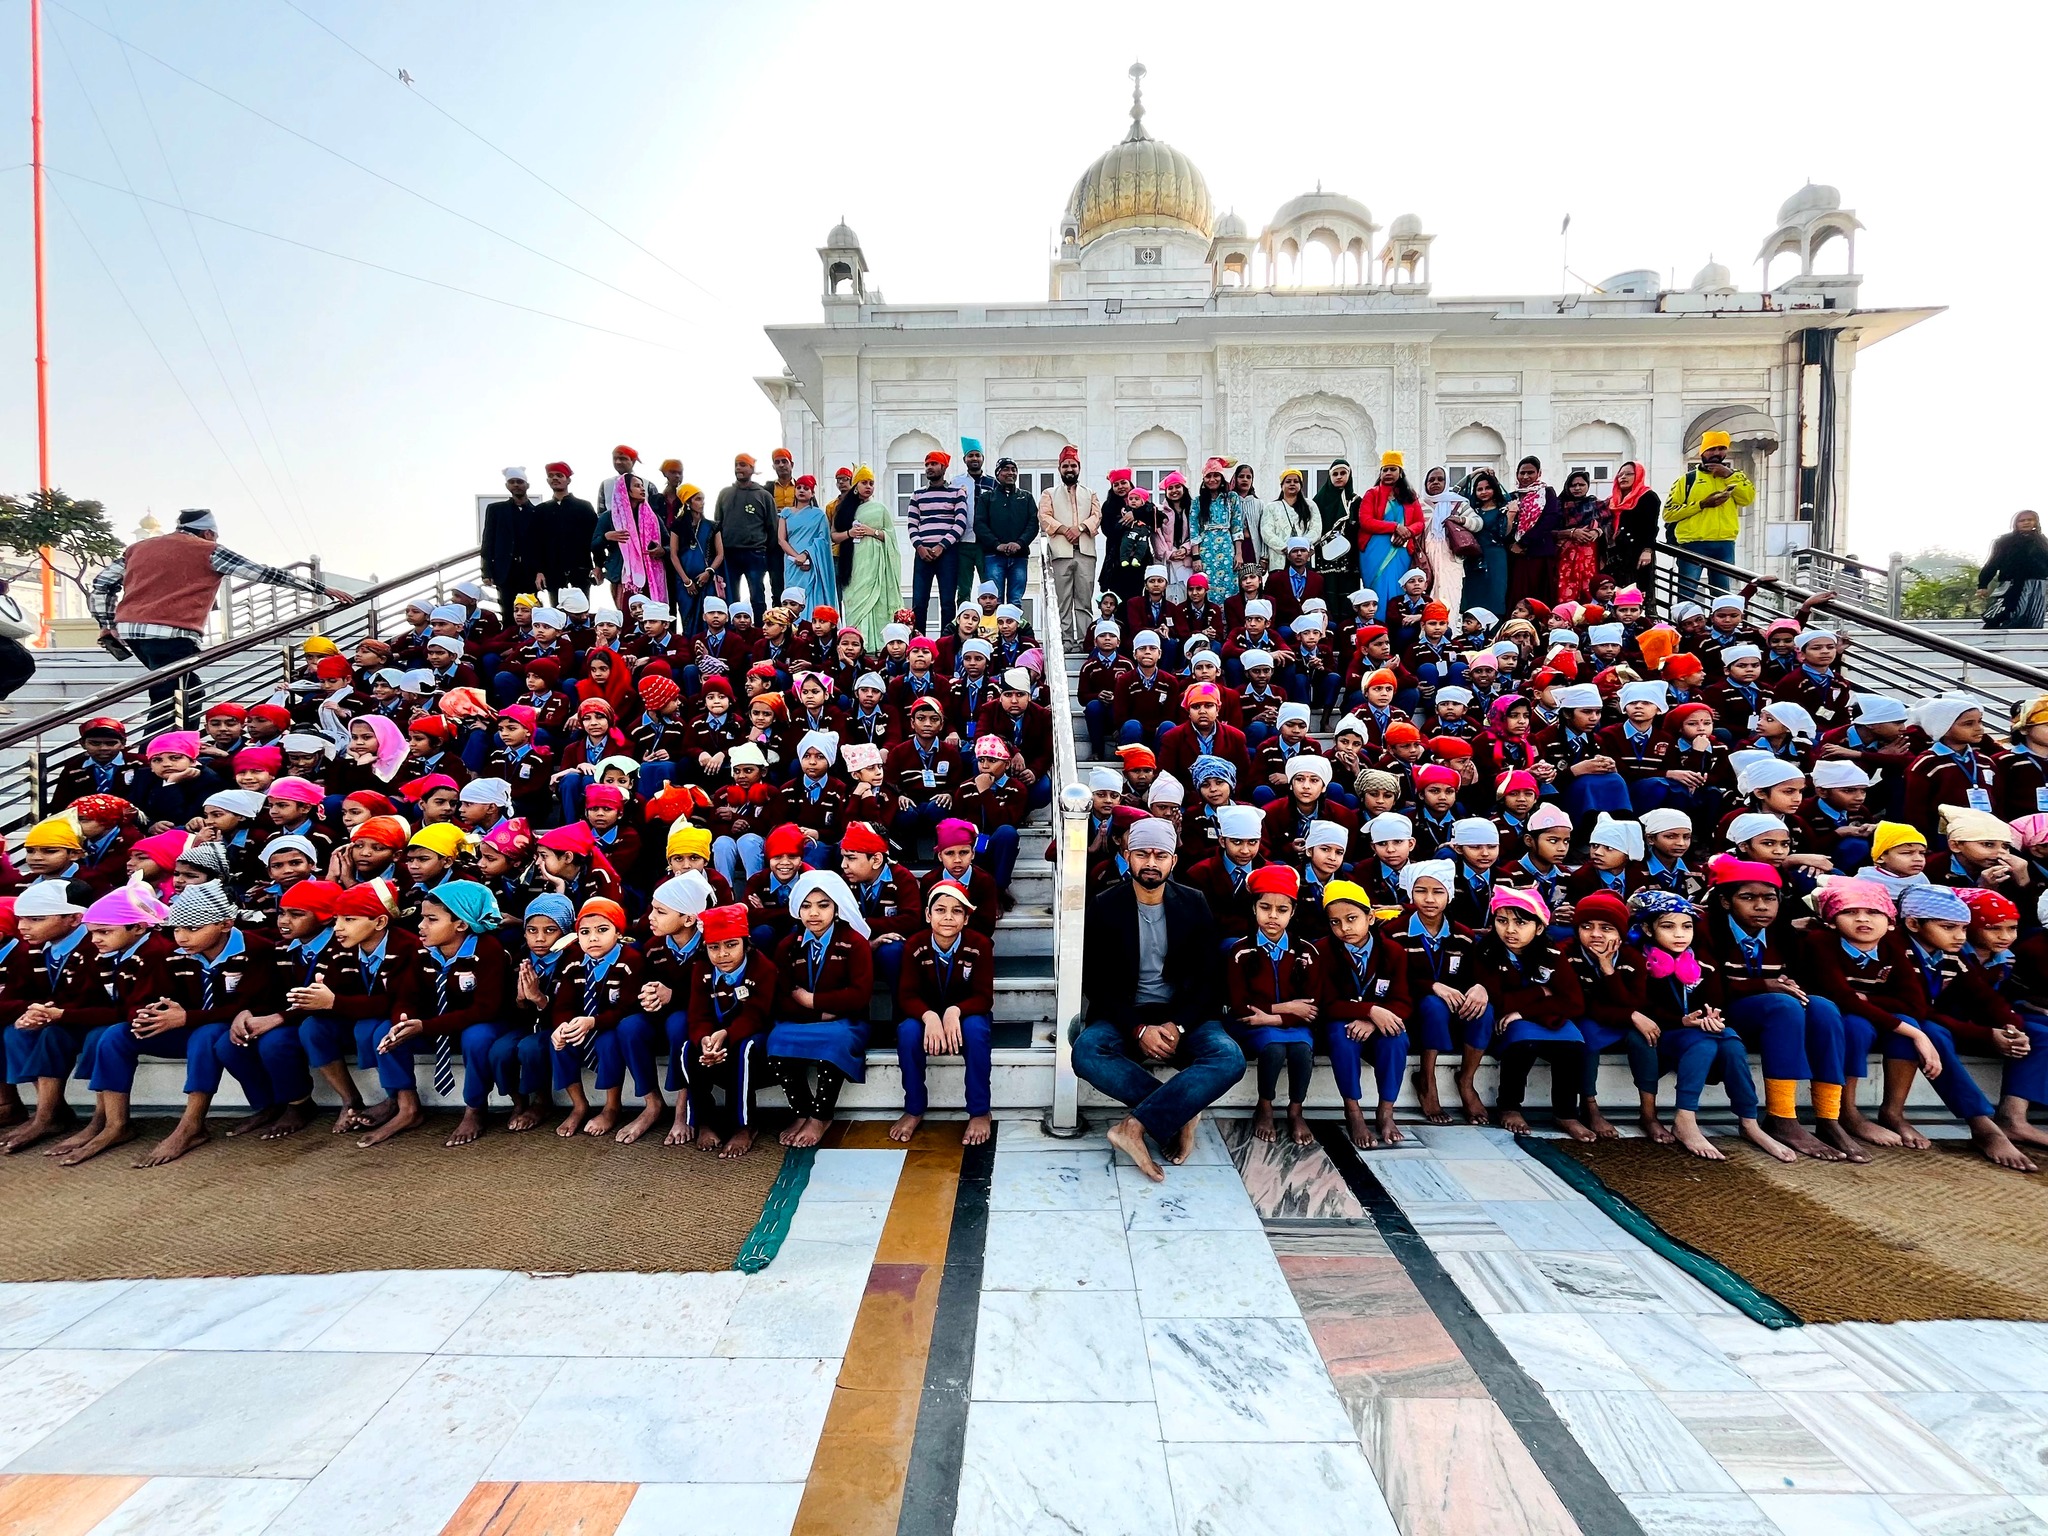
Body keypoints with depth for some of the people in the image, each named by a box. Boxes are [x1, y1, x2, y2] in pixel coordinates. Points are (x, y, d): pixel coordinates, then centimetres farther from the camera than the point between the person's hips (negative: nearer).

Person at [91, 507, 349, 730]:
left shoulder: (138, 548, 22)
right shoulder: (209, 551, 4)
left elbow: (101, 583, 21)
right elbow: (267, 573, 5)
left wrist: (107, 624, 29)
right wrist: (321, 588, 8)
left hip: (129, 629, 7)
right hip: (172, 633, -7)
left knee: (190, 689, 20)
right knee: (166, 704, -8)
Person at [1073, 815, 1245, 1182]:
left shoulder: (1194, 904, 3)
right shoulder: (1106, 906, -2)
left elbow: (1206, 978, 3)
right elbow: (1096, 982, -4)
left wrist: (1177, 1026, -14)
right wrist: (1139, 1029, -17)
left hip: (1182, 1017, 1)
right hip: (1125, 1015, -1)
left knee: (1230, 1058, -29)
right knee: (1087, 1052, -32)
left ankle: (1135, 1127, -26)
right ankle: (1181, 1113, -18)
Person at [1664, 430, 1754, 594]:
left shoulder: (1734, 475, 16)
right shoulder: (1687, 479, 6)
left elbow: (1748, 498, -3)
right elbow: (1669, 513, -3)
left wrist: (1729, 476, -7)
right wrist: (1702, 504, -11)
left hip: (1724, 545, 3)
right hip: (1693, 544, -3)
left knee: (1723, 595, 9)